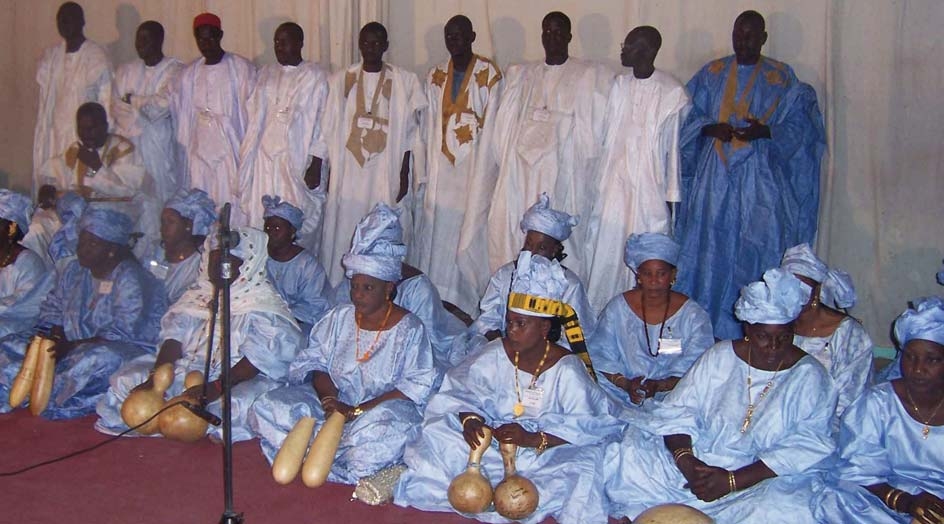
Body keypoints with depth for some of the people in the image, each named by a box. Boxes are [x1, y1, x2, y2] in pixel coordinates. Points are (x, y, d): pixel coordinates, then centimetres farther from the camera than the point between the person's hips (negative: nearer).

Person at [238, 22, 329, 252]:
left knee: (298, 222, -3)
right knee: (262, 220, 3)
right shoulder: (265, 74, 13)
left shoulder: (315, 76, -2)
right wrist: (247, 156, 8)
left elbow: (321, 124, -6)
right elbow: (254, 118, 15)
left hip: (298, 160, -4)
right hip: (266, 158, 4)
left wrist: (315, 166, -12)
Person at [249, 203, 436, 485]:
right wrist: (330, 399, -17)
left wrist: (357, 410, -20)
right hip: (336, 400, 5)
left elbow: (417, 386, -13)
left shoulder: (409, 329, -6)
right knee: (269, 408, -15)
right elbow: (315, 364, 6)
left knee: (383, 427, -40)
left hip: (383, 407, -4)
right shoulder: (339, 318, 9)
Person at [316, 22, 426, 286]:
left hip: (387, 173, -2)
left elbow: (409, 132, 2)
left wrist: (404, 174, -3)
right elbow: (328, 128, 8)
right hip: (348, 172, 2)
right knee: (344, 232, 2)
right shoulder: (341, 79, 8)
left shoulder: (404, 81, 3)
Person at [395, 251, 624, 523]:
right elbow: (465, 395, -2)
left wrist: (534, 440, -31)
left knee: (580, 468, -33)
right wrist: (470, 421, -26)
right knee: (440, 436, -16)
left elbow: (586, 426, -19)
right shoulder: (495, 354, -3)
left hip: (546, 450, -2)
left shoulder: (567, 370, -14)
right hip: (494, 440, 3)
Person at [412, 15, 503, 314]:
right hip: (442, 166, 4)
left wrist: (483, 172, -9)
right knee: (437, 235, 4)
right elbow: (430, 128, 10)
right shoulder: (435, 77, 11)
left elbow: (492, 127, -5)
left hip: (476, 166, -4)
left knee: (470, 233, -3)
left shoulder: (490, 75, -3)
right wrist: (429, 173, 5)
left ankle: (468, 307, 4)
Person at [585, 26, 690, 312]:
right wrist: (597, 184, 10)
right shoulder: (618, 85, 5)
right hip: (613, 187, 4)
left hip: (650, 189, -4)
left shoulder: (672, 92, -8)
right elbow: (606, 138, 10)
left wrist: (671, 196, -5)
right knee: (605, 253, 8)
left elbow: (675, 145, -5)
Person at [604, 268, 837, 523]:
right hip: (699, 459, 2)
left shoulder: (809, 377, -3)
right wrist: (685, 458, -21)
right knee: (629, 453, -19)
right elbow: (678, 410, 0)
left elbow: (804, 451, -12)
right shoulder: (720, 356, 5)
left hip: (763, 480, -1)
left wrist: (732, 481, -21)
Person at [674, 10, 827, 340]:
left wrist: (766, 131, -17)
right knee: (711, 246, 2)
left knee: (757, 248, -6)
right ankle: (708, 325, 10)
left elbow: (799, 125, 0)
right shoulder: (713, 73, 10)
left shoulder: (781, 77, 4)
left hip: (759, 177, -2)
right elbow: (688, 117, 9)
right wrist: (711, 128, -12)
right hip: (715, 174, 2)